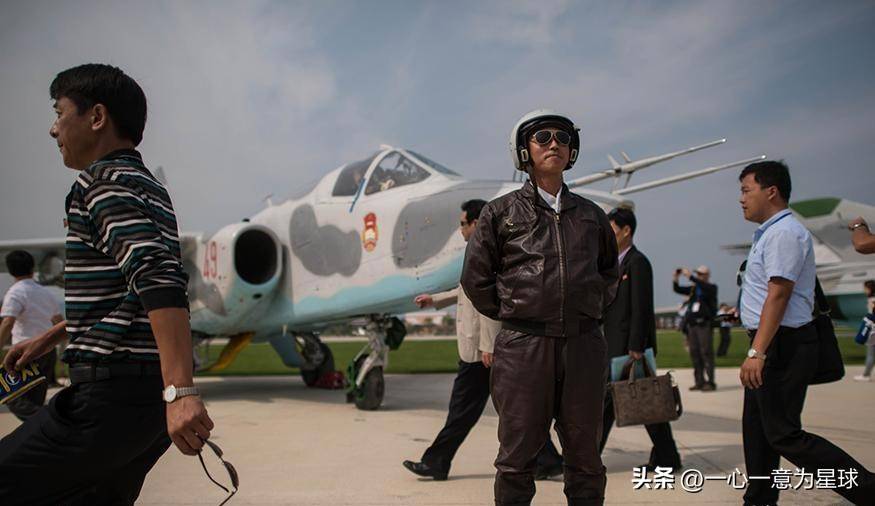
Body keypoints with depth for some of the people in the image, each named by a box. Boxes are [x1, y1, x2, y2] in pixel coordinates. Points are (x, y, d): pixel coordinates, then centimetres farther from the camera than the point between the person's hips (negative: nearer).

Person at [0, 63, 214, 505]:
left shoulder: (105, 181, -10)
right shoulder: (146, 186, 20)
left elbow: (160, 280, -27)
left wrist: (180, 392, -35)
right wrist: (47, 339, 40)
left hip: (114, 394, -9)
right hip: (150, 397, 9)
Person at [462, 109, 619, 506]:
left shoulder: (590, 215, 13)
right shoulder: (501, 212, 3)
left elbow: (608, 272, 26)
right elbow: (476, 278, 5)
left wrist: (590, 310, 13)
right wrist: (513, 315, 3)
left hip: (584, 345, 3)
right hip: (523, 346, -3)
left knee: (585, 458, 11)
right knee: (517, 457, 4)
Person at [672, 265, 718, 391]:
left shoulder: (711, 288, 2)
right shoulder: (693, 288, 18)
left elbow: (704, 287, -20)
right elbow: (678, 289, 14)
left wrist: (690, 277, -25)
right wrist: (675, 278, -3)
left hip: (704, 325, -6)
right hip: (692, 324, 6)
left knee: (706, 353, -8)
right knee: (695, 353, 5)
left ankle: (710, 382, -7)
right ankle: (699, 382, 9)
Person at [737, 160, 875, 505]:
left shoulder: (784, 232, -15)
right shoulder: (770, 232, 17)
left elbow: (778, 295, -23)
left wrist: (757, 352, -27)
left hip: (782, 345, -11)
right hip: (774, 345, 11)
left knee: (783, 434, -8)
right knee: (756, 428, 15)